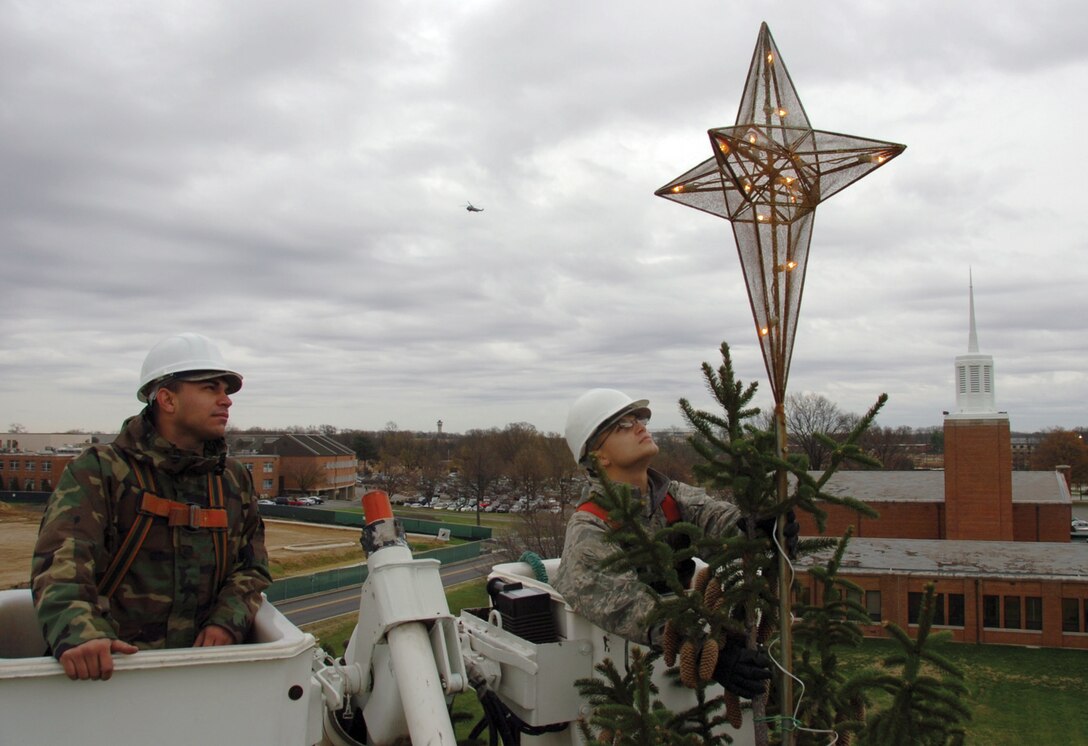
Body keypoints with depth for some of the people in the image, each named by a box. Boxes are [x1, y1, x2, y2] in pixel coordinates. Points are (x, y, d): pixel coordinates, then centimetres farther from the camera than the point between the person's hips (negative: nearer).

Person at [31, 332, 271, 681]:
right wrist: (78, 635, -34)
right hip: (107, 666, -1)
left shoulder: (235, 480, 13)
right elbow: (61, 559, -15)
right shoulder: (98, 470, -2)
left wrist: (227, 623, -6)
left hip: (198, 663, 1)